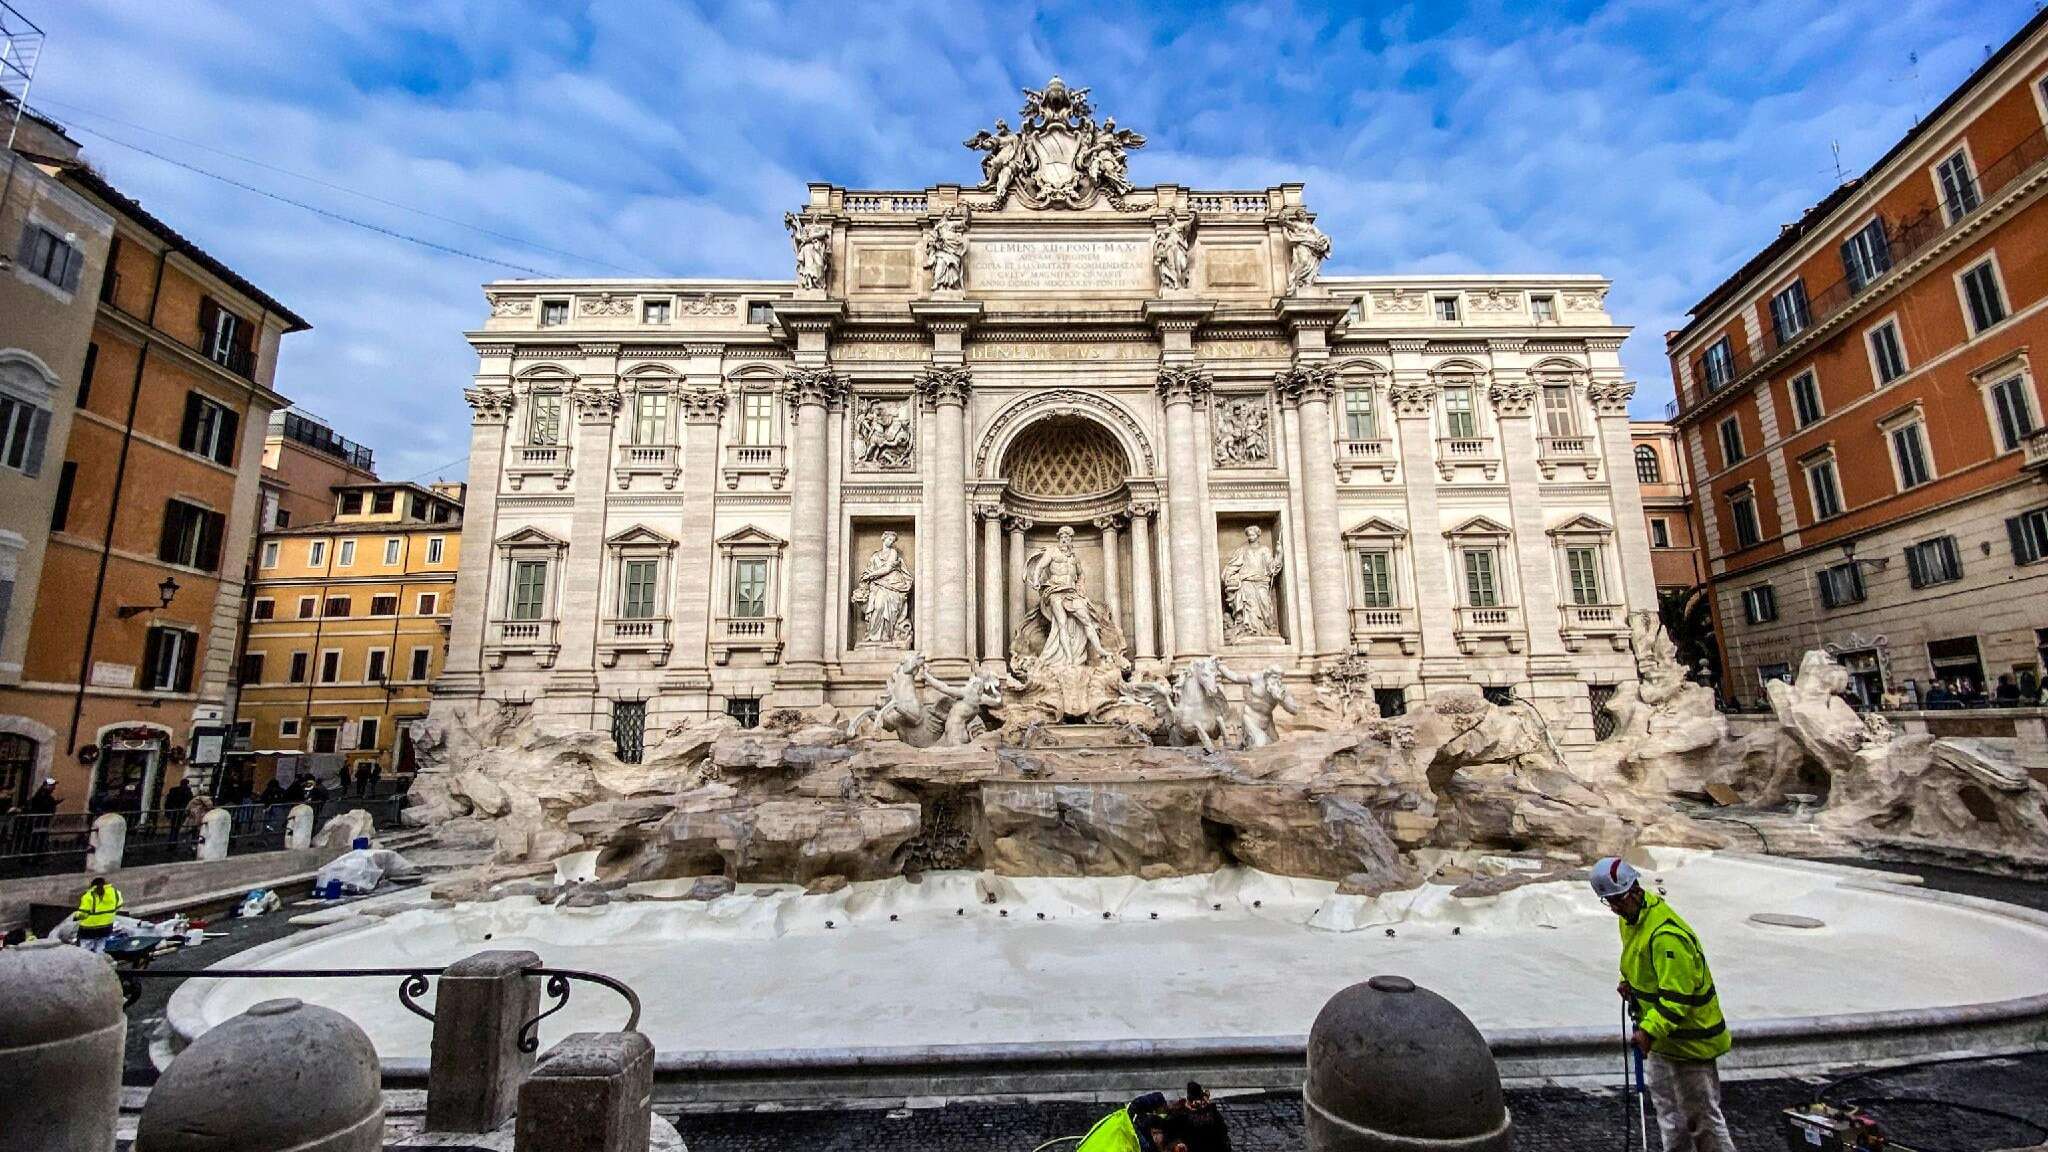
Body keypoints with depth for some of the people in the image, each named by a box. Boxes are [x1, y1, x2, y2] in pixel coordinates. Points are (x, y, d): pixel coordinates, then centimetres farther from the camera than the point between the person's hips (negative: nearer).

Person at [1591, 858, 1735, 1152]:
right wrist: (1627, 981, -1)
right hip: (1659, 1038, 9)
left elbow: (1677, 996, -30)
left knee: (1702, 1117, 5)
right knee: (1669, 1114, 21)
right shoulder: (1629, 918, 1)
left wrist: (1649, 1031, -35)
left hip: (1690, 1040, -9)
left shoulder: (1666, 935, -30)